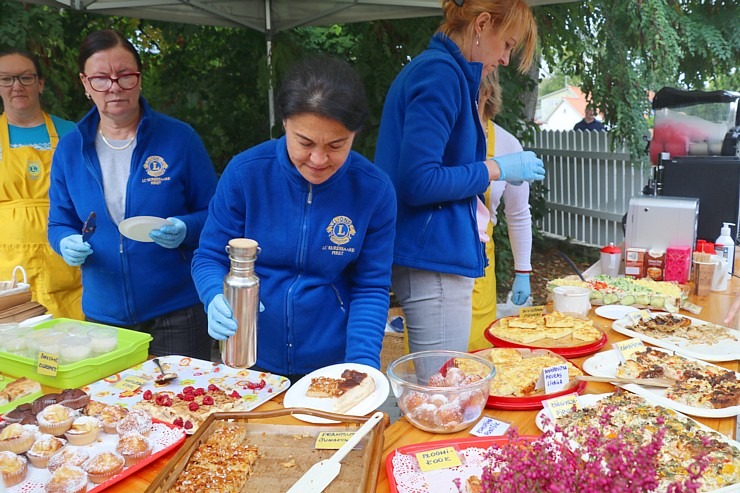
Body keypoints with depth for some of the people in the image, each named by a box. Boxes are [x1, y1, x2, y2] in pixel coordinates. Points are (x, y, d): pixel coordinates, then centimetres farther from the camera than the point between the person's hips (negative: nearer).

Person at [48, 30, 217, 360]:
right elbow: (59, 223, 11)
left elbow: (213, 213, -2)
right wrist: (67, 243, -10)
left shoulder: (179, 138, -7)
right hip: (103, 313, 3)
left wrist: (184, 230, -22)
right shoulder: (70, 149, 3)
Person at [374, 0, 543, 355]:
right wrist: (496, 169, -11)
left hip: (434, 255, 10)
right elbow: (417, 182, -22)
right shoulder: (441, 73, -13)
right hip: (433, 259, -10)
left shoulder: (432, 67, 17)